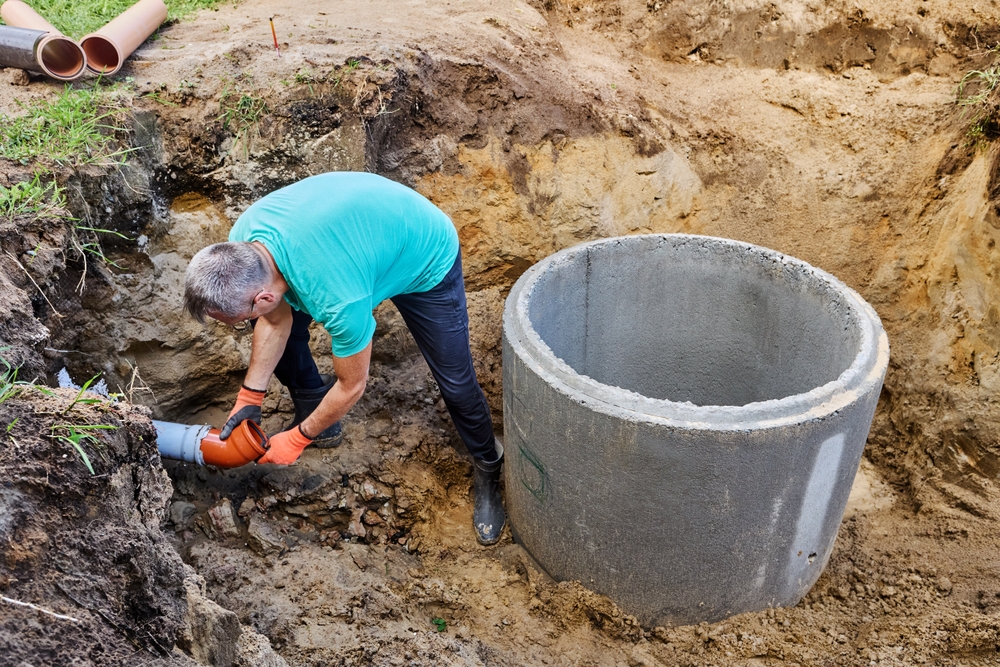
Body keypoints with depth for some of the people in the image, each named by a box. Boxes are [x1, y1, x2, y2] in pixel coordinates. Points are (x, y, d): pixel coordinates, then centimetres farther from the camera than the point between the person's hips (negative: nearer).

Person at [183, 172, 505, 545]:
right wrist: (249, 397, -3)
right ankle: (320, 423, 23)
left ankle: (487, 470, 21)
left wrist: (297, 439, -11)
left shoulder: (337, 297, -43)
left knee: (455, 381, -7)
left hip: (425, 258, -6)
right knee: (284, 323, 1)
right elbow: (276, 319, -4)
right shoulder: (243, 242, -23)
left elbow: (352, 386, -25)